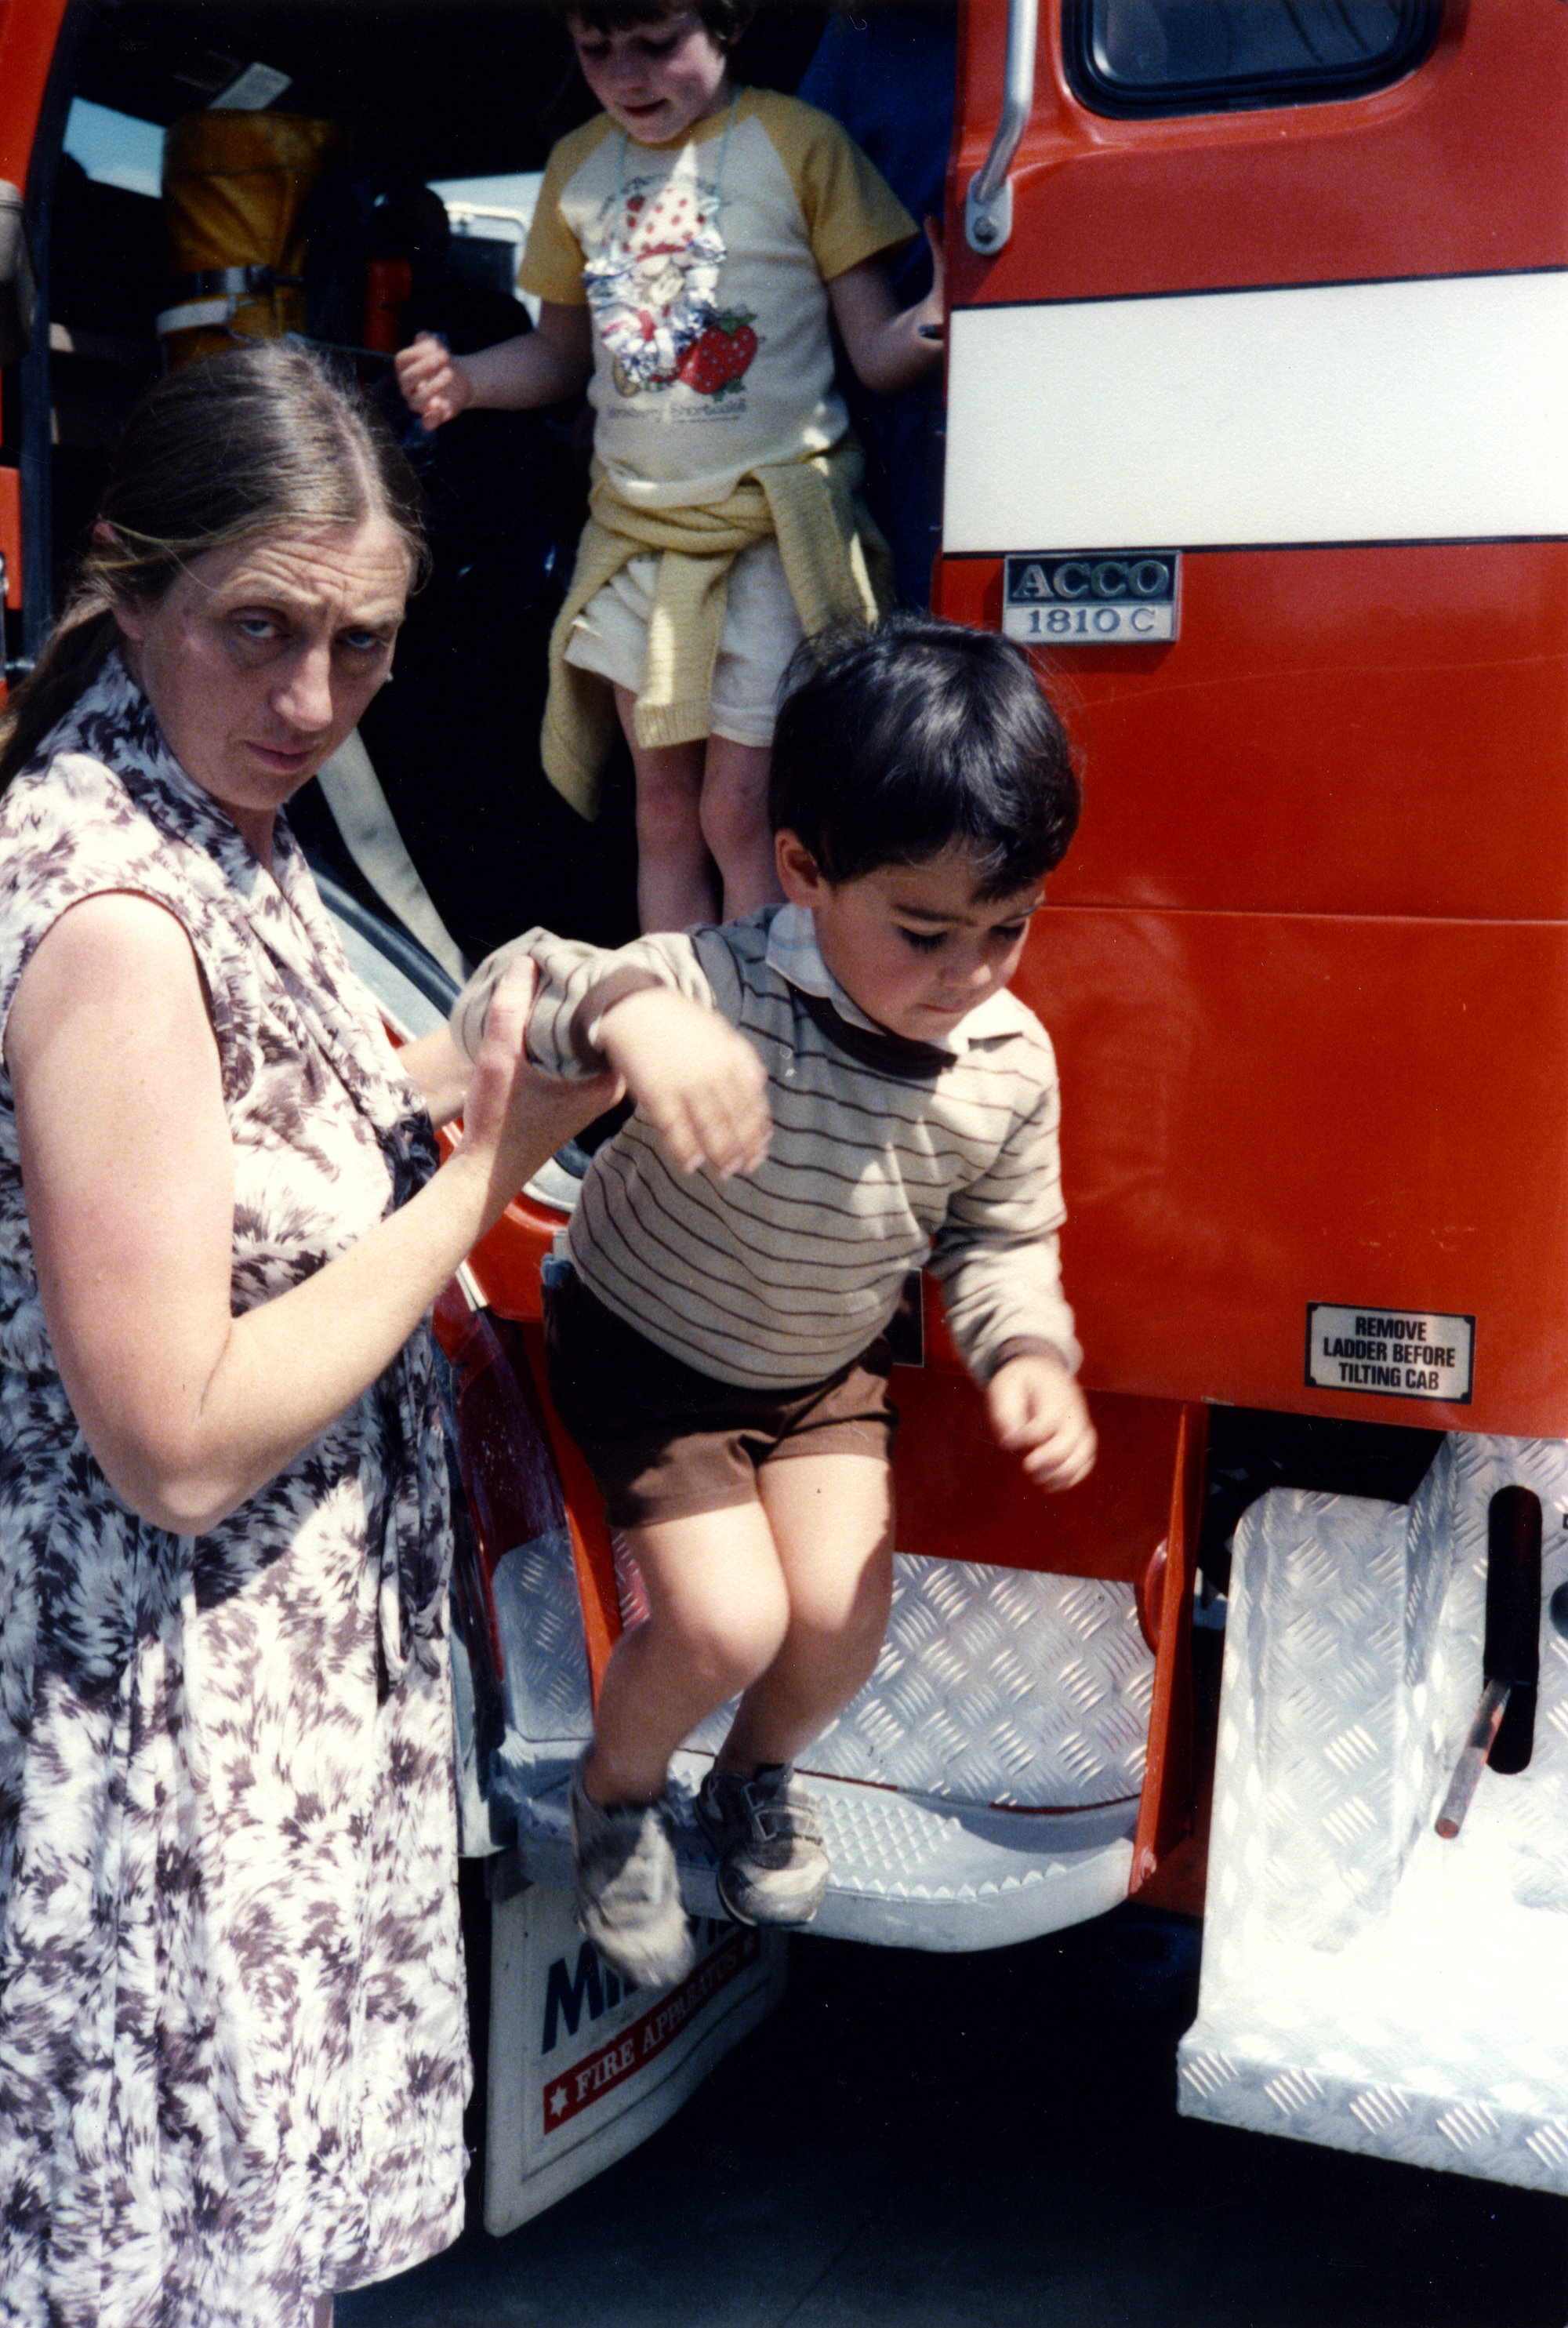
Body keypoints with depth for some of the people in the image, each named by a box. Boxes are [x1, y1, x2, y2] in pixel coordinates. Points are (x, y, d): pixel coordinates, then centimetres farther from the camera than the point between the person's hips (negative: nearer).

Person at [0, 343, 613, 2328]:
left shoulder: (203, 820, 2)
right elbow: (178, 1442, -27)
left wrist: (443, 1081, -2)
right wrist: (478, 1178, -21)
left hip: (271, 1650, 9)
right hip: (179, 1710, -9)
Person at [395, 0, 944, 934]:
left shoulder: (799, 142, -4)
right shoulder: (576, 168, 9)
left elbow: (875, 350, -5)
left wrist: (934, 324, -28)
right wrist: (462, 380, -1)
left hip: (772, 524, -4)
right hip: (636, 526, 5)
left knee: (738, 813, -7)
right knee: (664, 810, 9)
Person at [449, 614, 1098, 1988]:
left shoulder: (1010, 1063, -18)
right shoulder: (718, 994, -34)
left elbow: (1003, 1239, -1)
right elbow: (495, 1012, -41)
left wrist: (1027, 1354, -21)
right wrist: (621, 1013, -63)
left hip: (829, 1369, 4)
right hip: (648, 1356, -4)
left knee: (843, 1619, -6)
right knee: (727, 1624, -15)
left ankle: (758, 1776, 31)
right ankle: (616, 1790, 21)